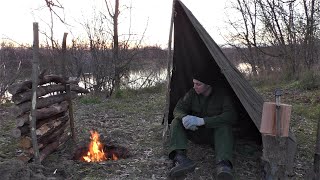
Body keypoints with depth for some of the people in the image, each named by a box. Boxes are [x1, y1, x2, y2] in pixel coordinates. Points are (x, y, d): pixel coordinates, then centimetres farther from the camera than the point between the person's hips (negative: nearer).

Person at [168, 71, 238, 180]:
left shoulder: (223, 94, -17)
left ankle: (223, 164, -54)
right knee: (176, 122, -22)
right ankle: (180, 158, -45)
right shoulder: (192, 93, -6)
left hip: (215, 132, -3)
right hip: (195, 132, 3)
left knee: (225, 126, -36)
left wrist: (202, 121, -37)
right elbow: (178, 109, -6)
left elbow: (231, 116, -29)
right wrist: (184, 117, -35)